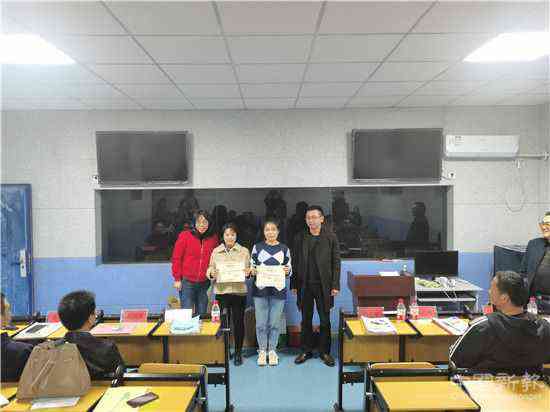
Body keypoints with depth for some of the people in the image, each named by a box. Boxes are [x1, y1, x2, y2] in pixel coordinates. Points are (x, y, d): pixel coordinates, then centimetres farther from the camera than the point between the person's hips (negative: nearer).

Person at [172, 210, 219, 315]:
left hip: (204, 283, 3)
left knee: (202, 314, 9)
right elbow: (176, 258, -2)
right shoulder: (185, 236, -5)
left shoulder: (213, 238, 4)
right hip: (187, 282, -3)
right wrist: (177, 279, -4)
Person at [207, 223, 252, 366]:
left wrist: (248, 272, -16)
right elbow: (210, 270, 8)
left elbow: (249, 269, 6)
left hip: (239, 291, 0)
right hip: (221, 291, 1)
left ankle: (238, 353, 18)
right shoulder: (216, 251, 7)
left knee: (238, 322, 4)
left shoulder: (244, 251, 4)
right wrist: (212, 273, -13)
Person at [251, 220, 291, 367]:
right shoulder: (257, 247, 4)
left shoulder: (284, 249, 6)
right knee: (261, 323, 2)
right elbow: (252, 267, 8)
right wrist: (253, 271, -13)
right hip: (260, 290, 0)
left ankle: (272, 350, 20)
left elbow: (289, 270, 8)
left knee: (275, 323, 5)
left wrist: (287, 271, -13)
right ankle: (262, 350, 18)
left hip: (278, 290, 0)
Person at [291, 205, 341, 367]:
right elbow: (295, 262, 6)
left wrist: (335, 285, -6)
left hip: (323, 285, -2)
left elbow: (336, 262, -1)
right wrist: (294, 284, 2)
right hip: (304, 285, 2)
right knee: (306, 320, 10)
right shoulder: (299, 238, 5)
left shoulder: (331, 237, -1)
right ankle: (306, 351, 23)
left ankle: (324, 352, 21)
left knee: (325, 320, 7)